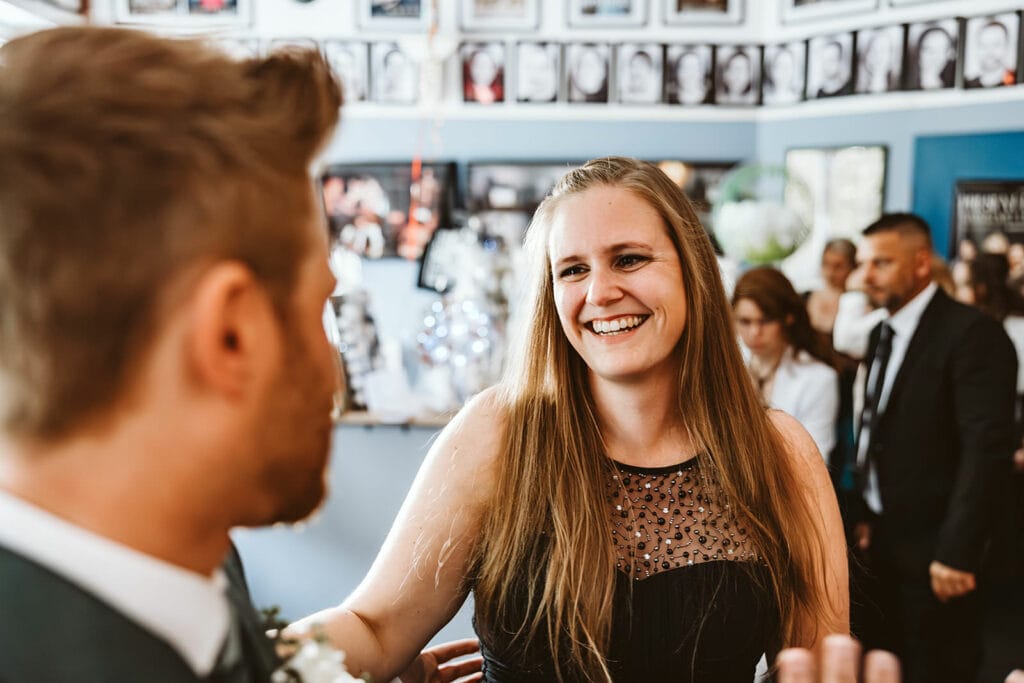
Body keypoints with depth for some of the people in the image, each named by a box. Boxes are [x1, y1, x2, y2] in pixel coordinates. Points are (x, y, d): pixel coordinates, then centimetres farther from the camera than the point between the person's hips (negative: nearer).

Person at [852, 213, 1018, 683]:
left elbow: (989, 448, -22)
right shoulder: (883, 334, 11)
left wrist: (957, 551, -23)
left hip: (932, 548, -8)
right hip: (883, 541, 8)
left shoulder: (971, 333, -16)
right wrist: (867, 516, 6)